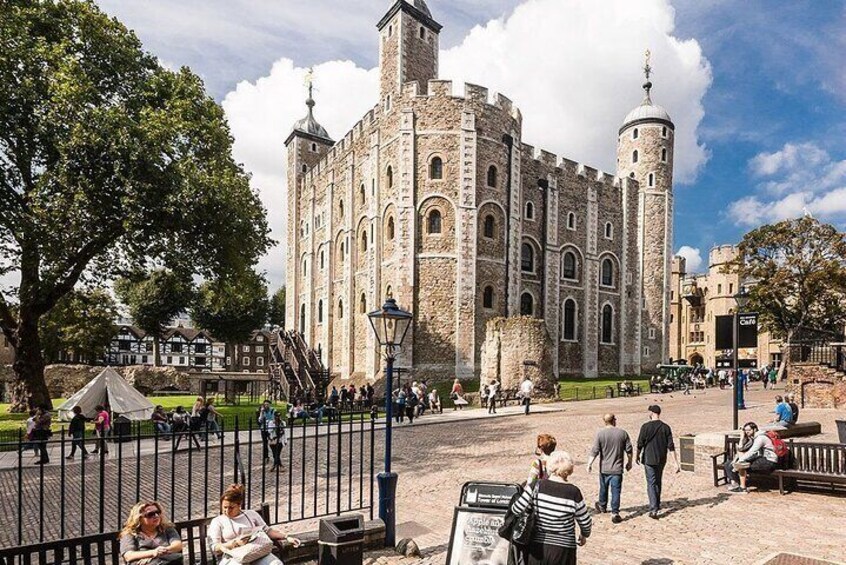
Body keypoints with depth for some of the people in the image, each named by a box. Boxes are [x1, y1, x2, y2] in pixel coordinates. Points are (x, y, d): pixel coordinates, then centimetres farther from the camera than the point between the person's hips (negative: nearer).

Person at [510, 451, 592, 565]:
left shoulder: (537, 486, -11)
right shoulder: (574, 492, -11)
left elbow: (516, 509, -13)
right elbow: (585, 522, 0)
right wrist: (583, 536, 22)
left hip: (536, 547, 1)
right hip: (563, 550, -1)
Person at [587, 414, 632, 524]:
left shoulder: (600, 433, -9)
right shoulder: (622, 433, -3)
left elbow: (594, 451, -12)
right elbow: (629, 450, 2)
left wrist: (589, 464, -6)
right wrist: (629, 462, 17)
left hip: (604, 468, 0)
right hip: (617, 469, 0)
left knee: (603, 488, 19)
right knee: (616, 491, 3)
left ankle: (602, 506, 39)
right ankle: (615, 513, -1)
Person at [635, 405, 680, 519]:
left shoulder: (646, 427, -12)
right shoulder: (666, 427, -2)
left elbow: (640, 444, -7)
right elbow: (671, 446, -5)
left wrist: (637, 455, 12)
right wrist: (676, 463, -3)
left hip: (649, 459, -4)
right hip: (661, 460, 4)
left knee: (651, 483, -2)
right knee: (658, 482, 21)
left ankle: (653, 509, -12)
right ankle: (657, 505, 35)